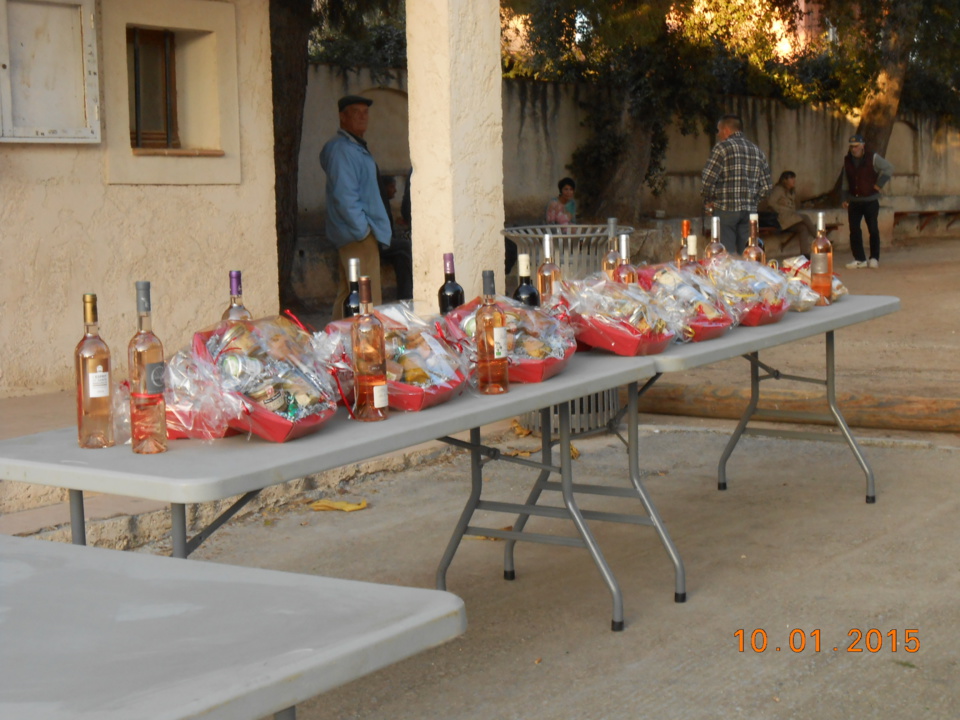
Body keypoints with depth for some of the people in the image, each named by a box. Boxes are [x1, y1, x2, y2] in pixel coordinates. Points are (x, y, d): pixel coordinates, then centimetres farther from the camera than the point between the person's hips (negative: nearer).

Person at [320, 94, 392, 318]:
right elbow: (344, 195, -21)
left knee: (347, 296, 13)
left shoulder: (356, 147, 19)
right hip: (358, 238, -11)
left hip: (354, 235, 11)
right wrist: (363, 229, -18)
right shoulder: (341, 149, -14)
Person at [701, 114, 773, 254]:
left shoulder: (722, 147, -5)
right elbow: (766, 185, 13)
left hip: (726, 209, -6)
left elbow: (708, 179, -12)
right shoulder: (758, 152, 13)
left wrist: (708, 201, 4)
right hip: (750, 211, 6)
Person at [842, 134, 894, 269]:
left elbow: (889, 168, -2)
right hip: (854, 201, 4)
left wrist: (879, 184, -8)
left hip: (870, 200, -4)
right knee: (854, 230, -1)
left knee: (873, 230, -2)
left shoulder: (872, 158, -7)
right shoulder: (847, 160, 7)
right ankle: (859, 259, 6)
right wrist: (844, 198, 11)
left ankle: (874, 258, 9)